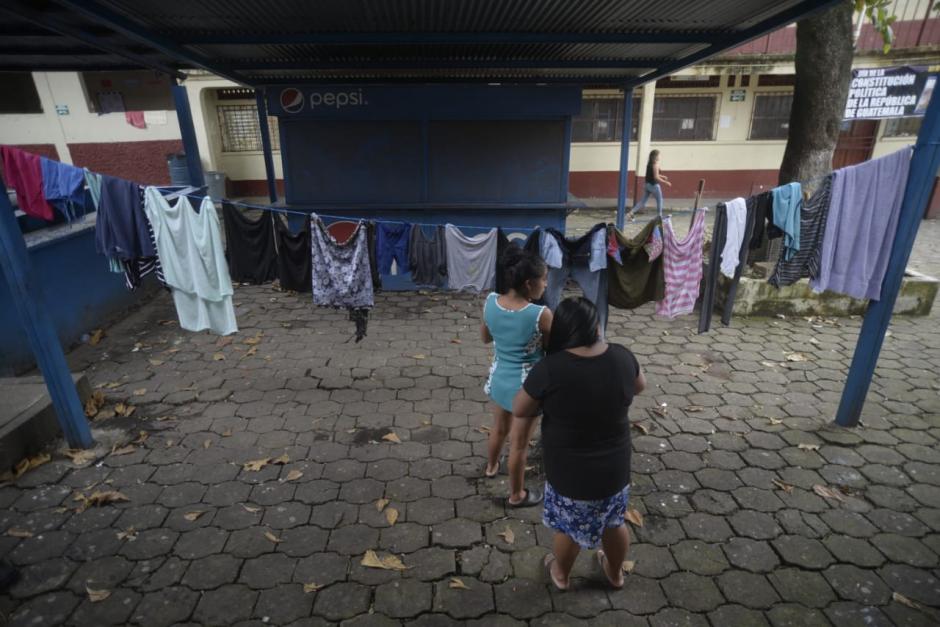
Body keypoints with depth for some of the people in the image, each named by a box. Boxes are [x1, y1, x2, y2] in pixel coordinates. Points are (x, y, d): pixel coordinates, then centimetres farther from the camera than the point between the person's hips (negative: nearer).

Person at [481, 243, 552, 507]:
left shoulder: (490, 301, -12)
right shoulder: (541, 314, -27)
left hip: (499, 378, 5)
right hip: (526, 385, -5)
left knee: (499, 429, 31)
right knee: (520, 443, 16)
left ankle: (491, 466, 58)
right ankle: (516, 495, 37)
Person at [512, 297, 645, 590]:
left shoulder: (550, 369, -26)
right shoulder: (622, 357, -13)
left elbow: (519, 410, -11)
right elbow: (639, 386, 9)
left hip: (570, 472, -3)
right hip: (615, 467, 4)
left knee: (568, 526, 23)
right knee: (614, 522, 28)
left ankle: (560, 574, 50)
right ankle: (615, 572, 53)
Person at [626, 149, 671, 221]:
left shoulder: (649, 164, 10)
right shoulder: (655, 164, -14)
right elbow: (656, 177, -19)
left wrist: (662, 176, 23)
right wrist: (666, 182, -12)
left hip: (647, 185, 8)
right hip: (654, 185, -8)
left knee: (643, 201, 8)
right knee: (659, 200, 8)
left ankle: (631, 212, -5)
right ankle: (660, 216, 16)